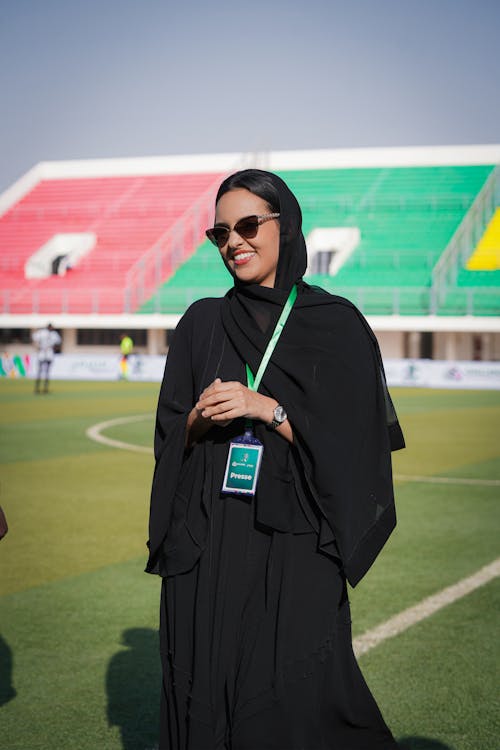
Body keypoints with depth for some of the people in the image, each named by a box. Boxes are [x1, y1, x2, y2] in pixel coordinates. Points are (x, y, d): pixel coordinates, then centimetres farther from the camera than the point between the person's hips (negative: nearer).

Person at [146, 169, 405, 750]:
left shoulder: (337, 325, 0)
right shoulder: (202, 323, 10)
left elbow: (349, 439, -6)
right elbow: (169, 435, 11)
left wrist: (266, 408, -16)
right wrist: (200, 418, -10)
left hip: (293, 540, -3)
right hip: (207, 544, 3)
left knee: (292, 701, -8)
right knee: (205, 693, 3)